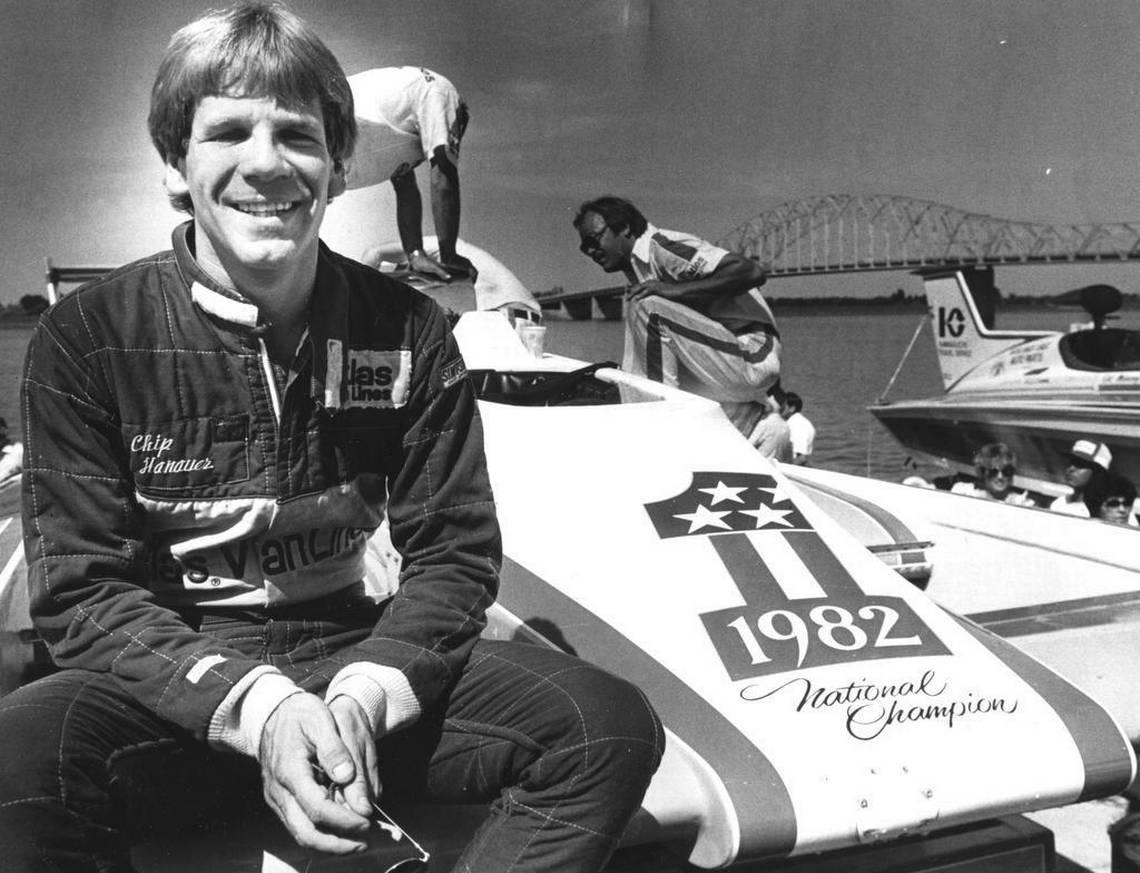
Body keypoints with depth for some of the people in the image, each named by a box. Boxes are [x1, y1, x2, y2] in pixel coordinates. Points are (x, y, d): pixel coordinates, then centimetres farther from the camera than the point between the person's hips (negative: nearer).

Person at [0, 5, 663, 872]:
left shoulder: (408, 331, 0)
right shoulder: (87, 339, -5)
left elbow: (454, 550, 0)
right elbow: (81, 590, -8)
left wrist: (368, 690, -20)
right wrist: (257, 705, -23)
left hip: (361, 661, 2)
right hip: (178, 687, -2)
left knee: (612, 725, -19)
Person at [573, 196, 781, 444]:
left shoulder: (661, 246, -13)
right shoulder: (636, 267, 14)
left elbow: (752, 272, -25)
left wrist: (674, 290, -25)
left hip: (751, 354, -10)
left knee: (648, 306, -22)